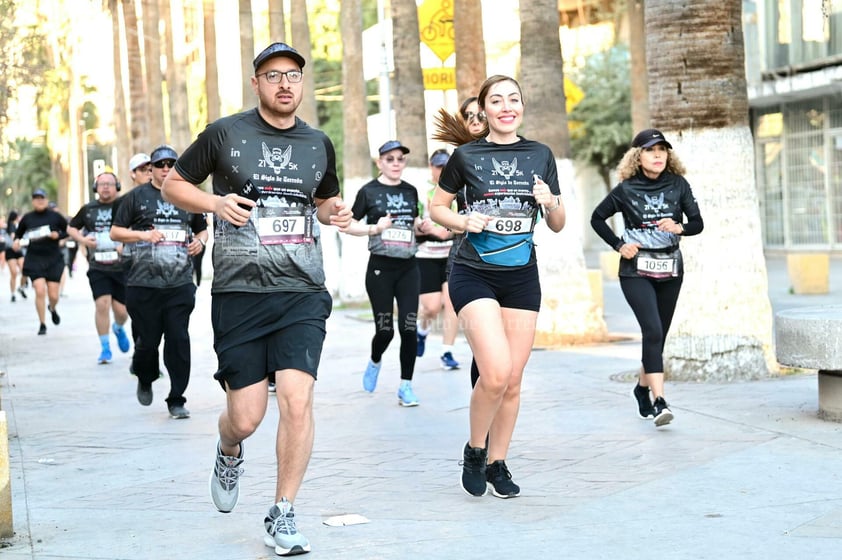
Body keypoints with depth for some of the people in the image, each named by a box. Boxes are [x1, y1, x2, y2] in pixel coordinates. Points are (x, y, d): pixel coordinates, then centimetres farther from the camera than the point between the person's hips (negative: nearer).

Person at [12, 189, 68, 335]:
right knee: (40, 291, -15)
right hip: (34, 259, 0)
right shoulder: (27, 218, 4)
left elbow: (69, 231, 8)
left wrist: (58, 235, -11)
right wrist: (17, 241, -4)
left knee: (53, 295, 1)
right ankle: (42, 324, 1)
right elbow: (18, 234, 17)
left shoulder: (55, 216, 0)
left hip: (54, 259, 0)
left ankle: (52, 308, 40)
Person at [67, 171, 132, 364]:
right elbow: (71, 227, 20)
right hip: (97, 267, 1)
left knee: (121, 310, 2)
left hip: (121, 266, -1)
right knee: (102, 304, -13)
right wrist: (82, 239, 1)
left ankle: (118, 328, 40)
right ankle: (105, 348, 1)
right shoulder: (88, 209, 7)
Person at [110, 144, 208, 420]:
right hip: (143, 284, -1)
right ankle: (145, 380, 35)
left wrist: (200, 241, 4)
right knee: (147, 341, 4)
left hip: (180, 285, 2)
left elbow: (202, 229, 26)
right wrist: (143, 234, -10)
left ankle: (176, 400, 3)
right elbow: (115, 232, 5)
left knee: (179, 341, -5)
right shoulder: (137, 197, 6)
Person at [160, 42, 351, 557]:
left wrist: (335, 212, 4)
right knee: (246, 417, 0)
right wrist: (215, 202, -9)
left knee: (297, 397, -15)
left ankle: (283, 515, 1)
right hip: (239, 294, -2)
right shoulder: (225, 134, 1)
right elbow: (173, 184, 9)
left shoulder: (319, 144, 11)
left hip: (302, 293, 2)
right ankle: (229, 455, 39)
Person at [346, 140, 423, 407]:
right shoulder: (369, 191, -3)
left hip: (408, 267, 3)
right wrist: (375, 228, -17)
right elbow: (350, 225, -2)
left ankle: (406, 385, 6)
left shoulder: (410, 191, 10)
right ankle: (375, 362, 33)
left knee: (408, 327, -3)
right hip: (380, 267, -3)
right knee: (385, 329, -1)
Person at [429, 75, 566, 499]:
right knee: (495, 373, -18)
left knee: (513, 380, 5)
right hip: (474, 275, -3)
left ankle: (497, 464, 22)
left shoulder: (540, 155, 7)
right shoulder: (466, 156, 0)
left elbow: (558, 225, 11)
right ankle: (474, 450, 6)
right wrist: (463, 222, -10)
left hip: (522, 277, 3)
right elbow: (436, 207, 10)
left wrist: (550, 203, -10)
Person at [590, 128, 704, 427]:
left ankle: (643, 387, 35)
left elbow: (698, 223, -3)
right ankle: (659, 401, -22)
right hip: (636, 270, -3)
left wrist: (679, 227, -24)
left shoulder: (678, 185, 1)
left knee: (658, 334, 11)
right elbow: (597, 218, 8)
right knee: (652, 330, -18)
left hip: (670, 270, 3)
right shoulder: (626, 189, -4)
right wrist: (618, 245, -3)